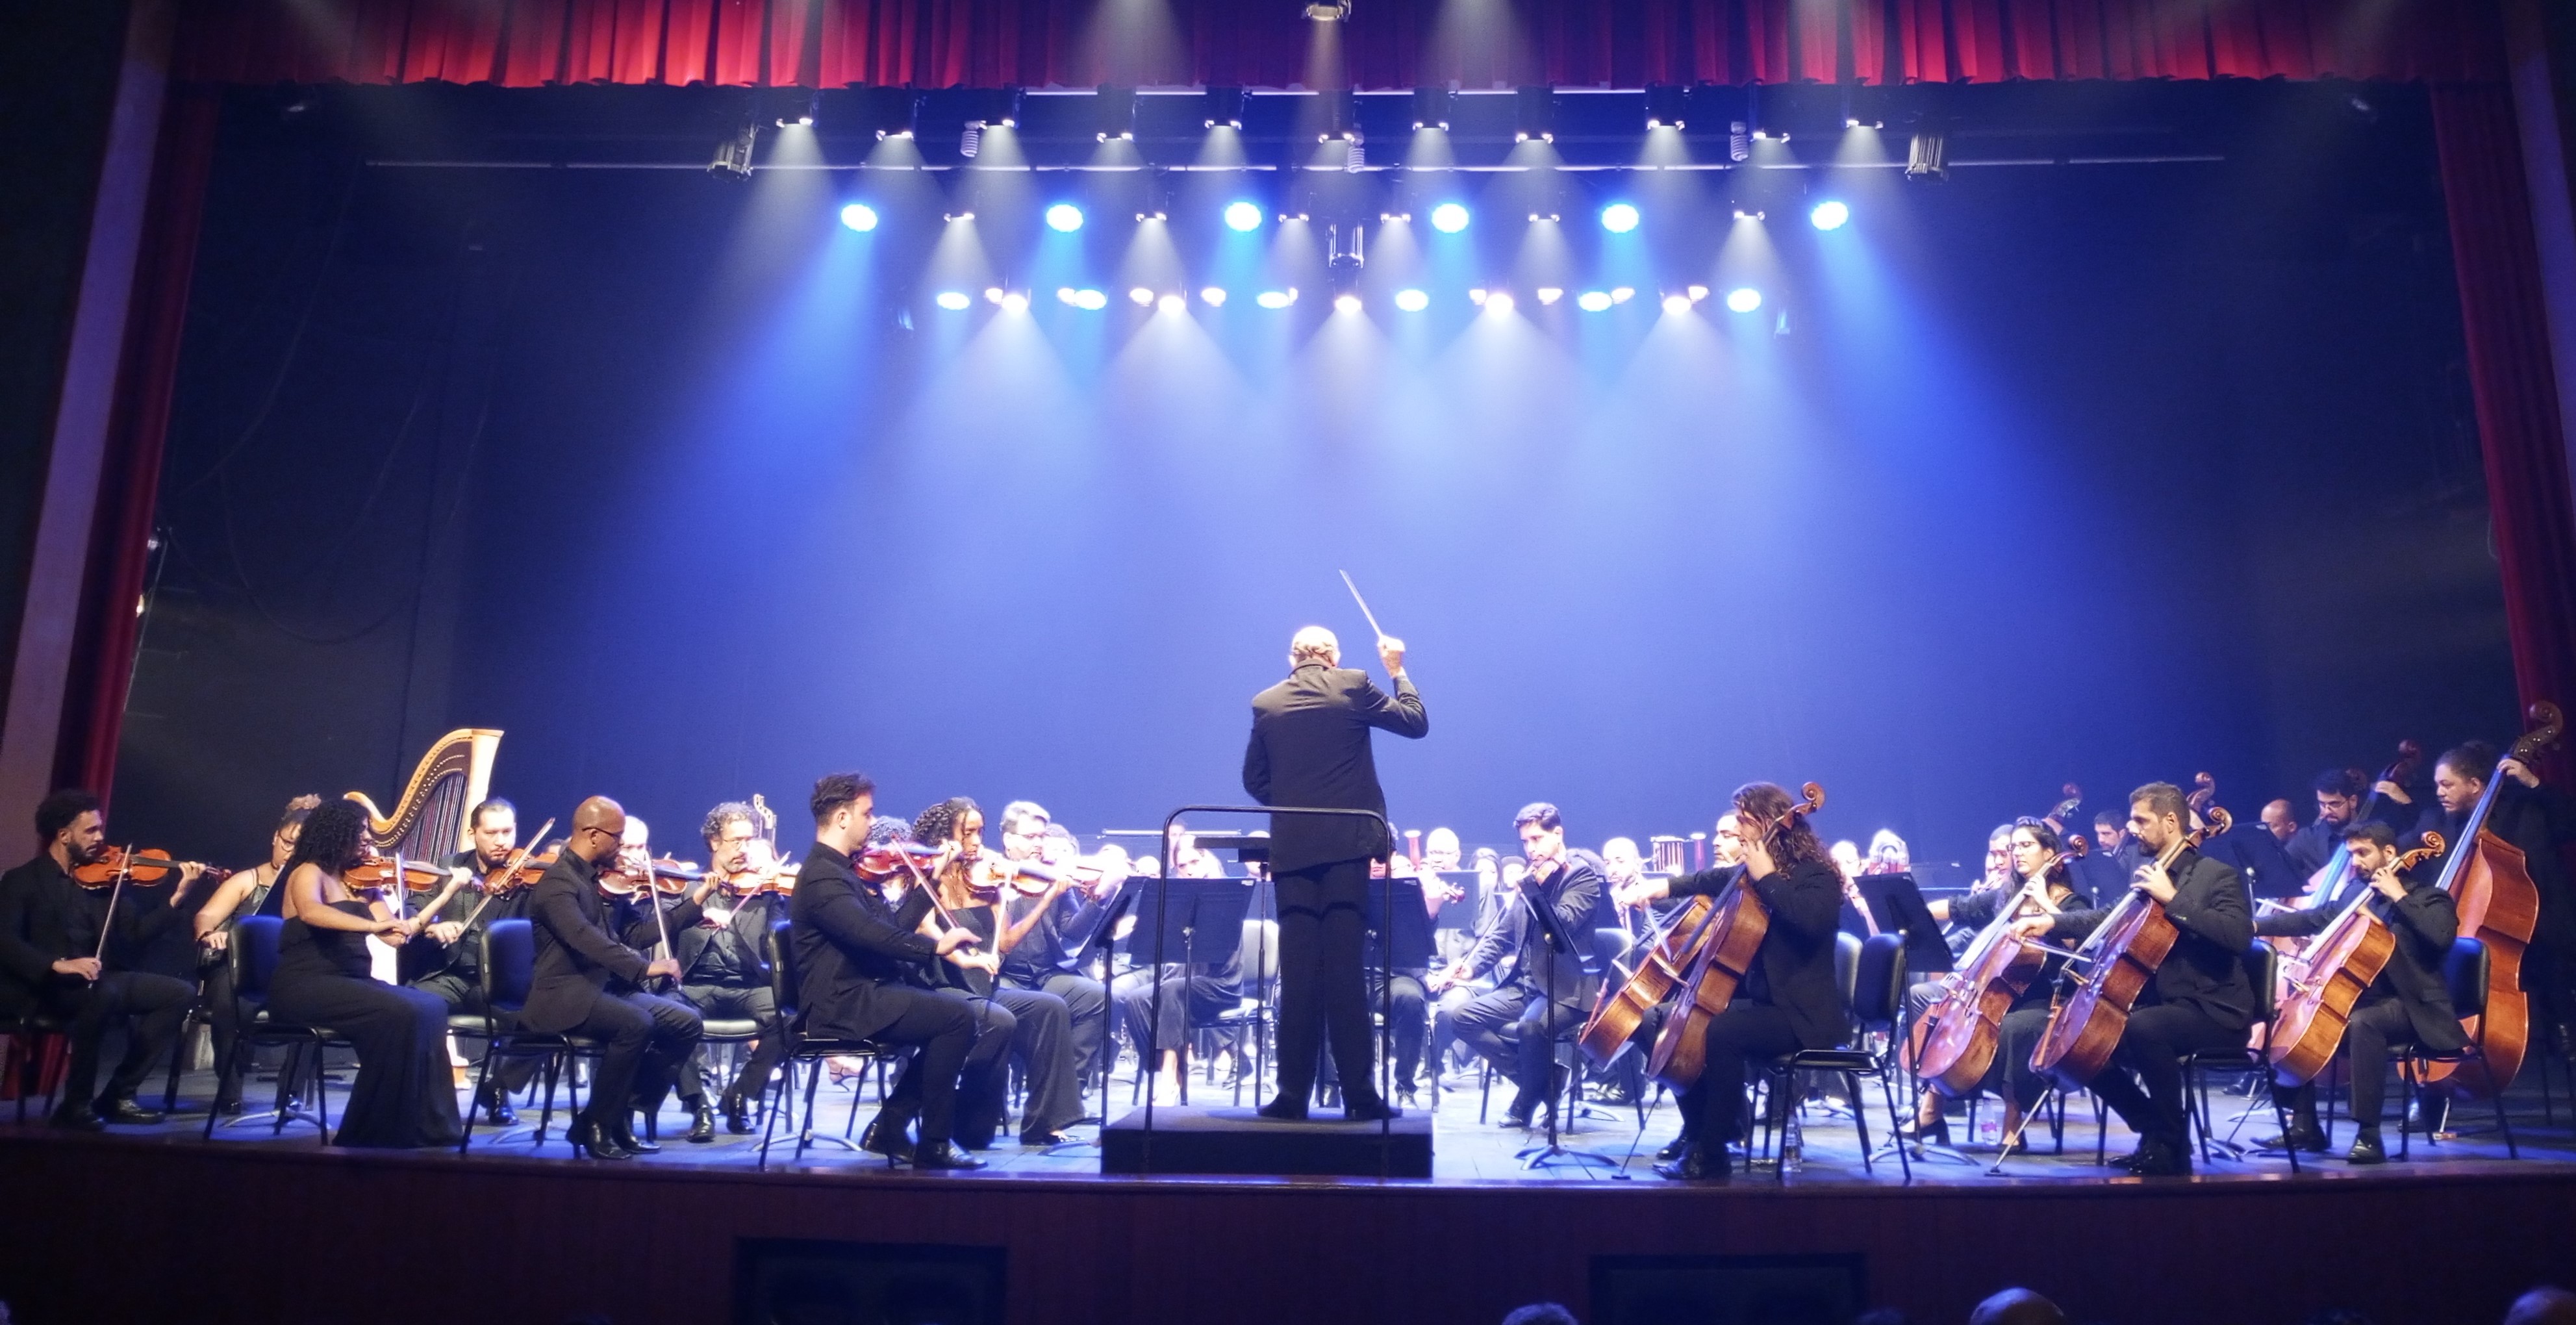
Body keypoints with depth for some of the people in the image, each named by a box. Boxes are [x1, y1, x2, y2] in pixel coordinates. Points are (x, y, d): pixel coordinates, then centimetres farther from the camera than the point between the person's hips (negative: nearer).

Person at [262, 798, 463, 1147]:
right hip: (305, 986, -7)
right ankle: (376, 1132, -19)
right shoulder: (309, 873, -6)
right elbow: (310, 912, -31)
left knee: (431, 1008, -14)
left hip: (349, 981, 7)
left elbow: (396, 936, 7)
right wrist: (372, 925, -44)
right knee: (401, 1013, -28)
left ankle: (428, 1126, -13)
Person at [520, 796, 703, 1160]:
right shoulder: (558, 881, -14)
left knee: (687, 1022, -7)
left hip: (602, 986, 9)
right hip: (564, 996, -9)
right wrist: (644, 967, -40)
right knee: (636, 1023, -34)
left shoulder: (590, 877, 15)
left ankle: (622, 1115, -1)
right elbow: (586, 939, -31)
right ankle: (596, 1124, -16)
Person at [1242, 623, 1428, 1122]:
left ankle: (1293, 1094, 5)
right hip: (1346, 843, -2)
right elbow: (1416, 723, 7)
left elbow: (1254, 780, 9)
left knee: (1297, 972, 4)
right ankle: (1359, 1094, 0)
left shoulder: (1265, 703, 7)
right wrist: (1397, 670, 19)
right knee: (1345, 969, -1)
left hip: (1291, 849, 2)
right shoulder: (1352, 686, -1)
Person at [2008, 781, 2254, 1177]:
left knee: (2142, 1027, -36)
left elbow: (2238, 934, -24)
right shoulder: (2151, 875, 14)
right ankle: (2156, 1130, 11)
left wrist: (2173, 899, -24)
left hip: (2213, 1010, -8)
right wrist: (2053, 921, 8)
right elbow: (2114, 919, 23)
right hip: (2160, 1002, 8)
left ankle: (2172, 1145, -19)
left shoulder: (2218, 875, -8)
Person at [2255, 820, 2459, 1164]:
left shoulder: (2426, 896, -4)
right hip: (2367, 999, 8)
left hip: (2413, 1008, -8)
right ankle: (2304, 1125, 2)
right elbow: (2314, 919, 9)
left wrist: (2399, 897, -22)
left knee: (2362, 1022, -37)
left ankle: (2369, 1136, -34)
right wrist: (2255, 925, -4)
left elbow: (2441, 936, -24)